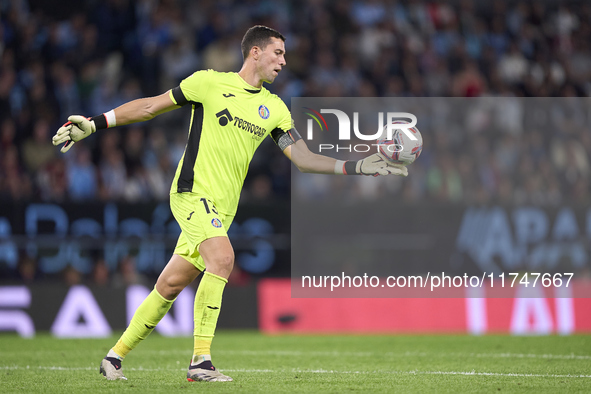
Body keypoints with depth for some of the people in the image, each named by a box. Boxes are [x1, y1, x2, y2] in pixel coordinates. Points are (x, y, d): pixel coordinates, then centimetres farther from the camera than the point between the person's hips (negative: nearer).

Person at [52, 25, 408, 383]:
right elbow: (151, 106, 5)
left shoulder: (274, 108, 12)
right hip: (193, 191, -6)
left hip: (222, 207, 6)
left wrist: (356, 167, 0)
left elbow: (304, 158, 10)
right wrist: (94, 124, 3)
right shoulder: (210, 83, -2)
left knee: (171, 285, 6)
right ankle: (201, 361, -25)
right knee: (222, 257, -27)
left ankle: (116, 356, 21)